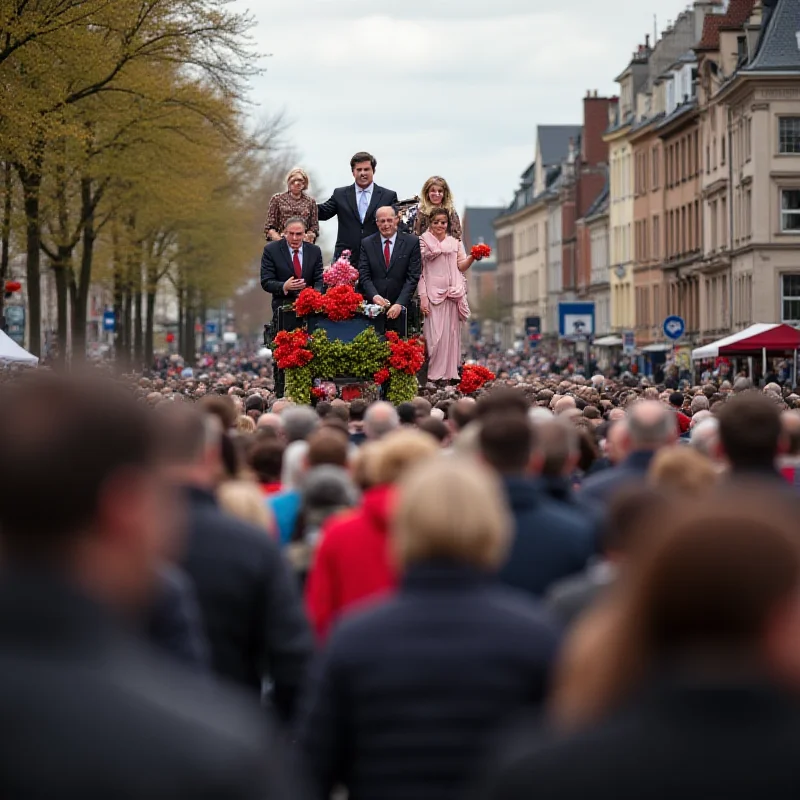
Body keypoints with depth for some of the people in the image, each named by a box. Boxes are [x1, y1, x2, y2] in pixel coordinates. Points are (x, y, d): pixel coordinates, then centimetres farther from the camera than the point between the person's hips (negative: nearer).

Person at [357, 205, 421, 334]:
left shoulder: (411, 242, 1)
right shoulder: (367, 244, 7)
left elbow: (413, 276, -3)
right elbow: (364, 275, 2)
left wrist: (400, 304, -13)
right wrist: (374, 296, -16)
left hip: (400, 308, -1)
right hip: (374, 306, 1)